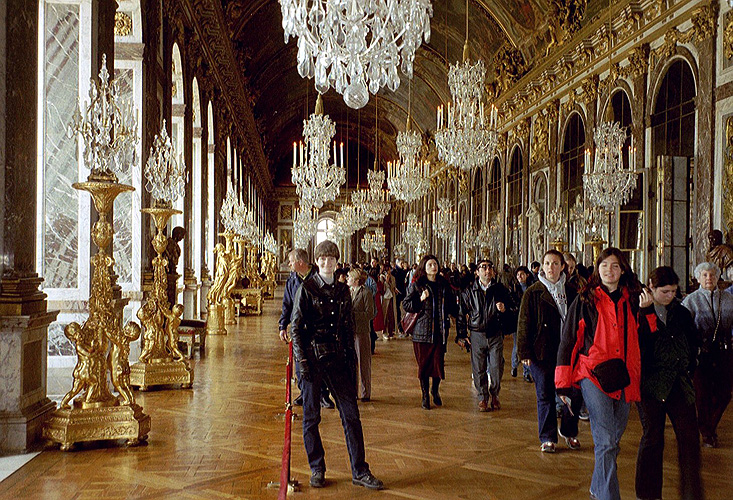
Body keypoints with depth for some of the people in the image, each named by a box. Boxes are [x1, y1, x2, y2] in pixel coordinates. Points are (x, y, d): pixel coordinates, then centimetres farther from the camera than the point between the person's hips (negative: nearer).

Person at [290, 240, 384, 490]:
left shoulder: (343, 290, 10)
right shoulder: (306, 289, -3)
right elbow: (296, 328, -5)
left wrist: (351, 360, 11)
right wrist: (302, 361, -11)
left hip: (338, 357, 4)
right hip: (313, 357, -4)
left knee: (351, 414, 3)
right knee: (311, 417, 6)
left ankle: (359, 471, 11)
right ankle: (317, 470, 21)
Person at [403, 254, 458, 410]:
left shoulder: (444, 284, 11)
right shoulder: (417, 285, 0)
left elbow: (451, 305, 22)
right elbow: (406, 305, -2)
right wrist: (420, 299, -15)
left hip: (440, 331, 2)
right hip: (422, 331, -2)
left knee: (439, 363, 1)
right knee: (423, 365, 4)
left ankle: (435, 390, 28)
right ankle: (425, 396, 20)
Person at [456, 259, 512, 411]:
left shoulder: (501, 290, 2)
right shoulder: (469, 292, 2)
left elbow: (511, 310, 11)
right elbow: (461, 314, 9)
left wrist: (504, 310, -13)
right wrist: (461, 335, 6)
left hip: (496, 334, 0)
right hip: (477, 335, 0)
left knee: (497, 367, 3)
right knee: (479, 369, 4)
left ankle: (494, 395, 27)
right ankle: (483, 397, 22)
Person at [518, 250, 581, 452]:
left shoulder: (571, 293, 10)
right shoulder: (533, 293, -1)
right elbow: (524, 324, -2)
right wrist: (525, 352, -8)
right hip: (542, 353, -3)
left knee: (575, 393, 1)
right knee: (545, 396, 4)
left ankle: (569, 431, 25)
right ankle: (548, 438, 17)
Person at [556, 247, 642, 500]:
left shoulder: (631, 301, 11)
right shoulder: (585, 300, 0)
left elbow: (641, 340, 18)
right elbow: (568, 340, 0)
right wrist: (563, 382, -4)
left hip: (624, 379, 5)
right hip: (593, 375, -5)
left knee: (613, 439, 13)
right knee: (606, 442, -12)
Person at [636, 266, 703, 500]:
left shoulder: (681, 313, 11)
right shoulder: (639, 313, -4)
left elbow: (692, 344, 22)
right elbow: (635, 343, -21)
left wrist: (688, 367, 12)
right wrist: (643, 311, -22)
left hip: (679, 384, 4)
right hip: (650, 382, -4)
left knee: (689, 437, 0)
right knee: (653, 437, 2)